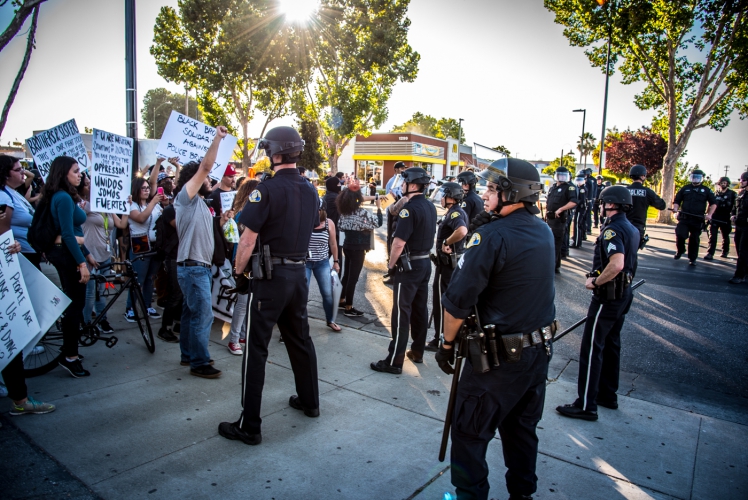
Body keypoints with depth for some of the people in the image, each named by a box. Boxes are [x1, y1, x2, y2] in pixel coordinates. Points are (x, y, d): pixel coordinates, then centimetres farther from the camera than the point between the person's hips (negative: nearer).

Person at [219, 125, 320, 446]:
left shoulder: (267, 189, -15)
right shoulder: (310, 191, 6)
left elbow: (248, 239, -16)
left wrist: (239, 270, -2)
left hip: (270, 276, -7)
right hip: (299, 273, 7)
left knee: (256, 349, 0)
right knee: (300, 340, 19)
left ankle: (249, 426, 8)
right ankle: (309, 401, 34)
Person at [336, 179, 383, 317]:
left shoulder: (344, 210, 2)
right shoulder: (362, 212, -19)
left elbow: (340, 226, 9)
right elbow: (378, 222, -14)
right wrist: (379, 207, -5)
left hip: (347, 245, 7)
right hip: (358, 248, -7)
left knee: (346, 275, 19)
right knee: (353, 277, 0)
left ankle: (341, 301, 30)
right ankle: (348, 308, 7)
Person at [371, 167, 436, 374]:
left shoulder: (410, 208, -19)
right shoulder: (430, 206, 9)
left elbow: (399, 242, -23)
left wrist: (391, 264, -10)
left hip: (409, 265, -9)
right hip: (425, 263, 9)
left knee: (402, 313, -4)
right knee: (420, 309, 15)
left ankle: (394, 361, 2)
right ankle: (417, 352, 26)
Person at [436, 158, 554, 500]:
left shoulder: (491, 235, -20)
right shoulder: (544, 232, 4)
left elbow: (458, 300, -20)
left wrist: (447, 343, -6)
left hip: (499, 356, -8)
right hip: (540, 349, 8)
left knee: (470, 432, 8)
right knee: (522, 429, 23)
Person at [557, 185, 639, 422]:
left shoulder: (613, 230, -20)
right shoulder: (632, 229, 11)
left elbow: (616, 264, -34)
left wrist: (595, 282, -21)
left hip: (608, 296, -10)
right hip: (623, 293, 10)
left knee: (591, 348, -4)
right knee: (610, 345, 19)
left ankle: (586, 405, 2)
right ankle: (608, 394, 31)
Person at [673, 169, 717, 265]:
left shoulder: (706, 190, 9)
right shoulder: (684, 189, 10)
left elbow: (713, 203, 12)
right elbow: (677, 201, 12)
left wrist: (709, 214, -1)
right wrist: (675, 210, -7)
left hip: (698, 220, 1)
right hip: (684, 218, 0)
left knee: (694, 240, 5)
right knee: (680, 235, -17)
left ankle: (692, 259, 17)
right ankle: (680, 251, 10)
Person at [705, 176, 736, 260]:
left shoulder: (732, 194, 1)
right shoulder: (715, 194, 9)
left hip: (725, 219, -1)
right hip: (714, 218, 1)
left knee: (725, 236, 14)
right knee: (712, 236, -7)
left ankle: (725, 252, 32)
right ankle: (710, 254, -10)